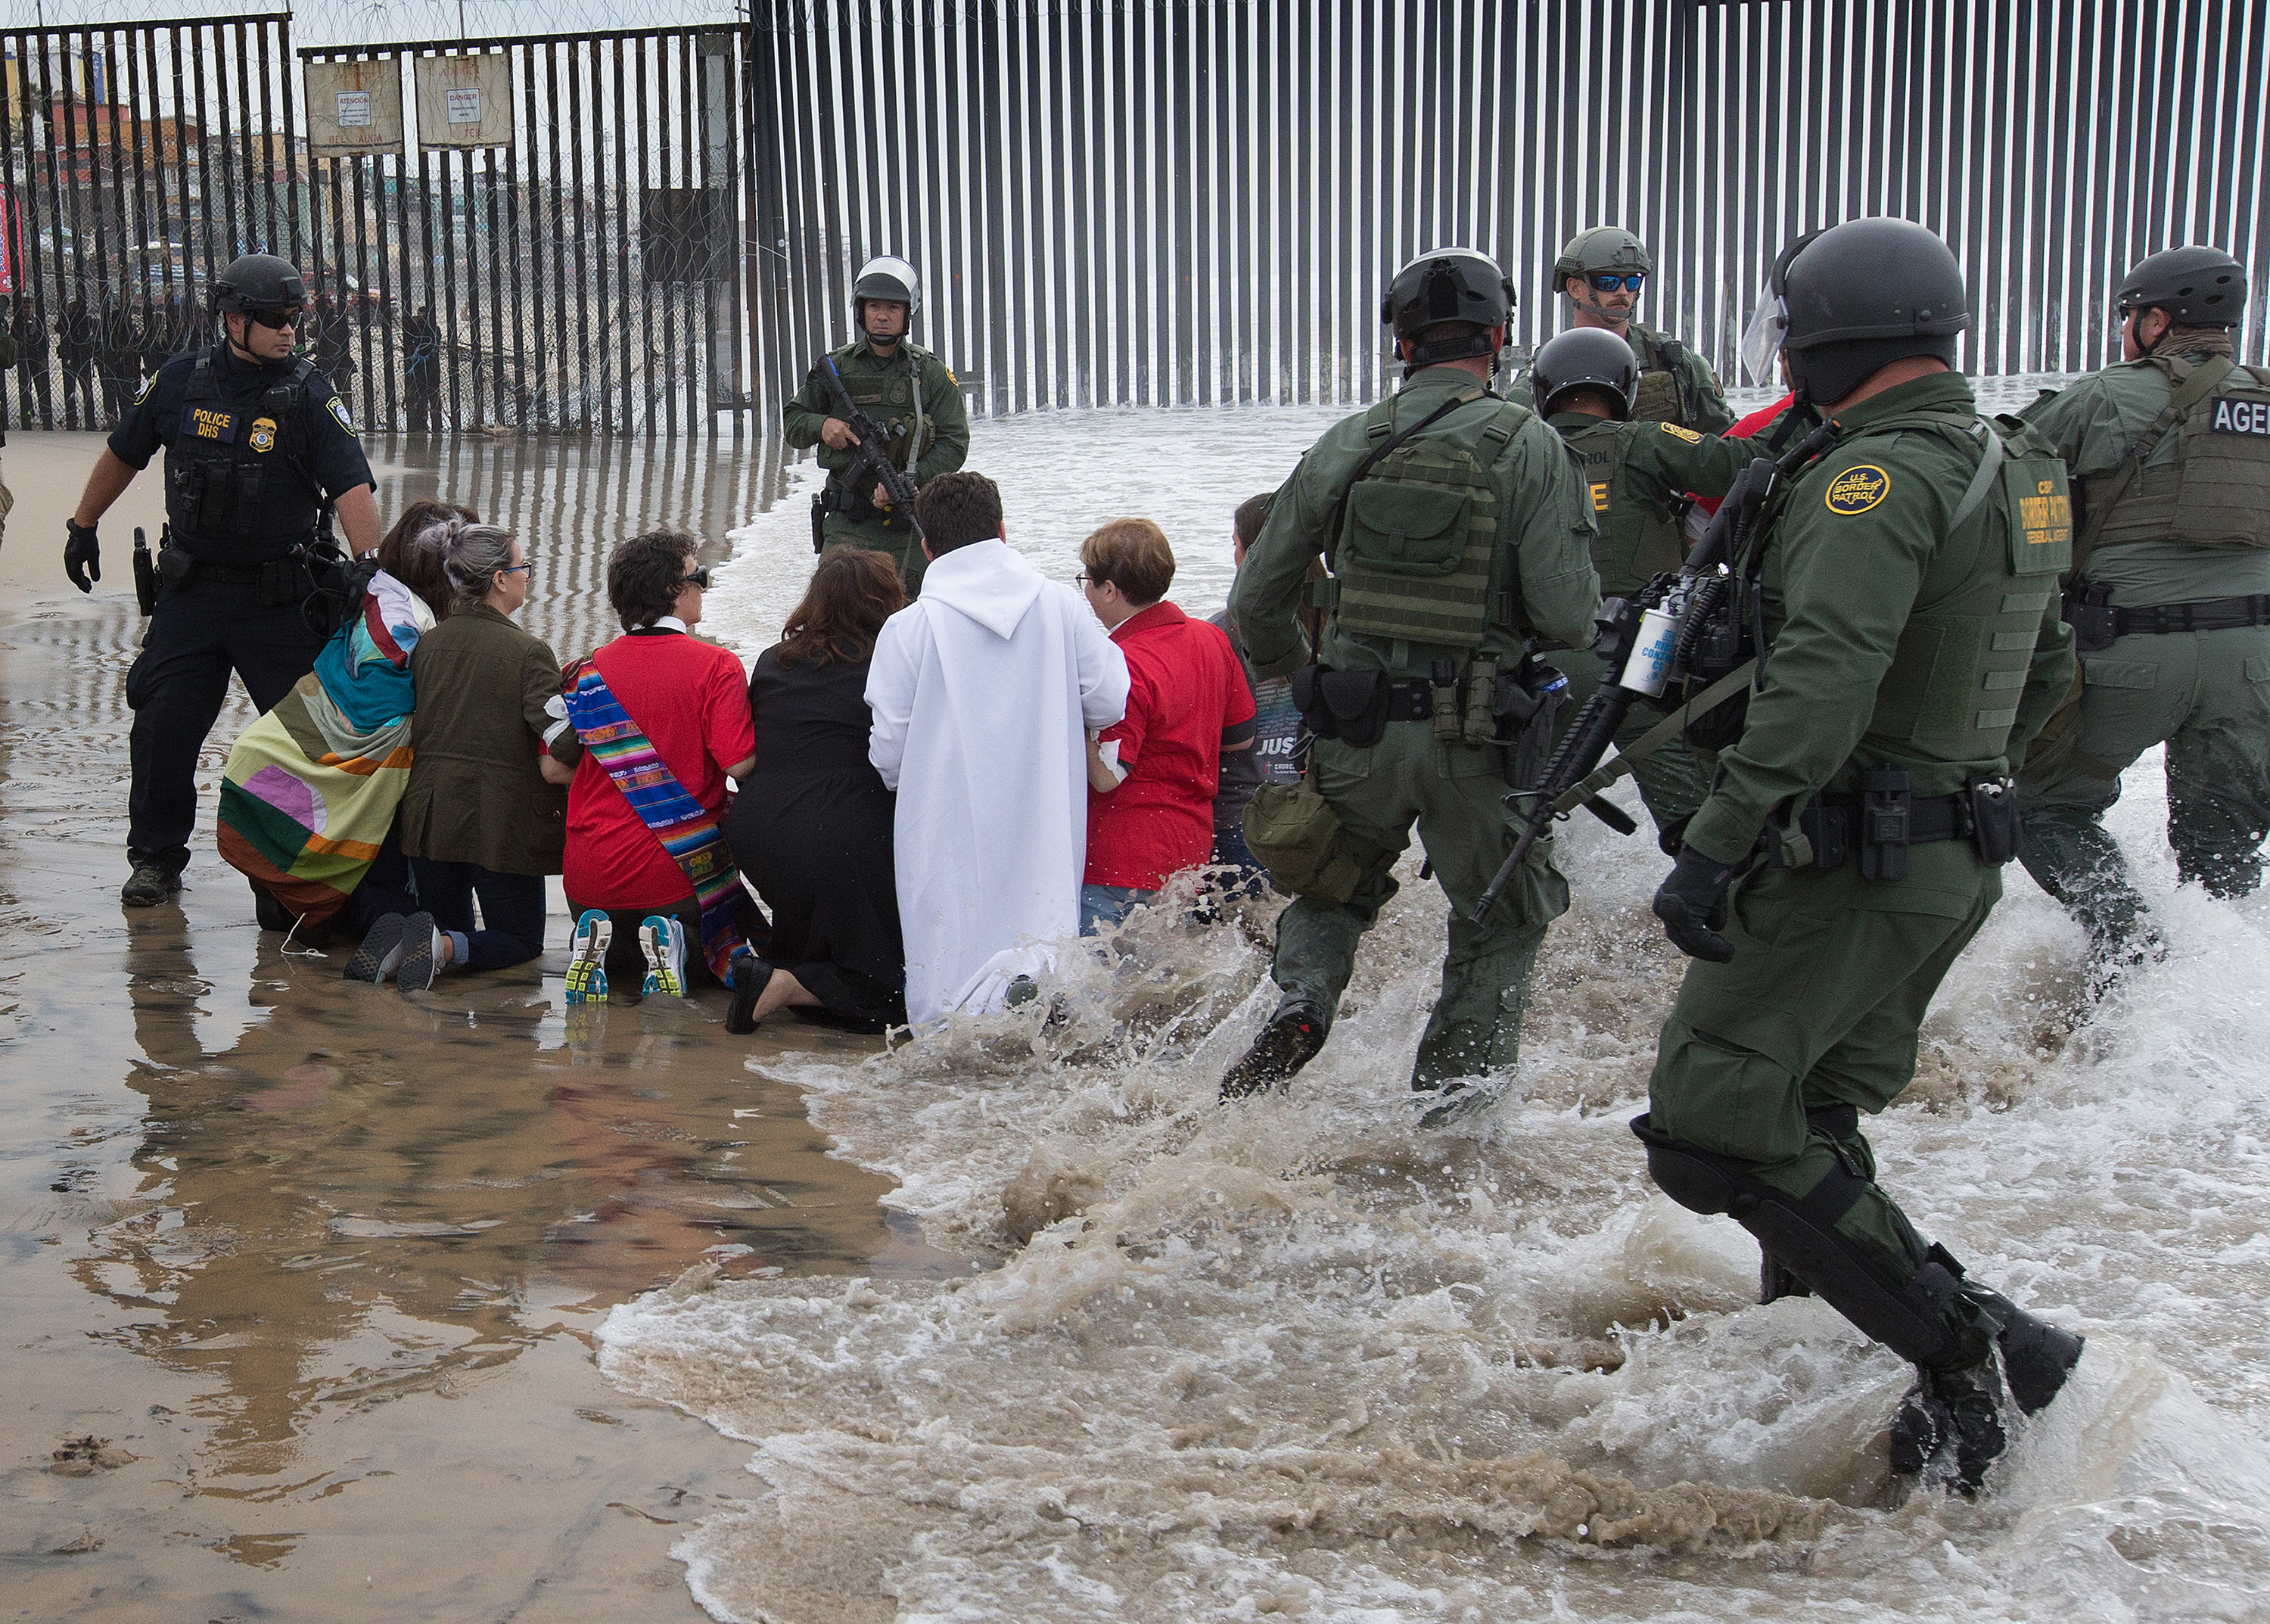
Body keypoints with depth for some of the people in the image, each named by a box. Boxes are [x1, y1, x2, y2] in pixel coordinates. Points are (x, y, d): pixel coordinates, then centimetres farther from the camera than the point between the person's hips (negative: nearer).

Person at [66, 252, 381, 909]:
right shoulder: (181, 381, -1)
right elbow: (123, 453, 15)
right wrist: (84, 527, 22)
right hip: (193, 586, 2)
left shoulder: (310, 395, -8)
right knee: (164, 727, 2)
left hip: (280, 598, -2)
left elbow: (352, 487, -19)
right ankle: (157, 856, 19)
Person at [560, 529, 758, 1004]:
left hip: (589, 874, 3)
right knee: (717, 959, 24)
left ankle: (597, 946, -4)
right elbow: (740, 764, -17)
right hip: (677, 874, -3)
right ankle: (670, 942, -9)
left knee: (614, 965, 31)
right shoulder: (717, 666, -10)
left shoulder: (590, 670, 2)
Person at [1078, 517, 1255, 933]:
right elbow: (1241, 741, 15)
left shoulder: (1123, 667, -20)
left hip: (1121, 867, -9)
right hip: (1193, 848, 9)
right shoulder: (1212, 638, 6)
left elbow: (1107, 776, -22)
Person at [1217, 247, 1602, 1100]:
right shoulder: (1530, 446, -8)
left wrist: (1297, 681, 23)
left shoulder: (1343, 446, 1)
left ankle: (1301, 1000, 3)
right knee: (1502, 925, 20)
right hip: (1474, 741, -2)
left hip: (1354, 732, 2)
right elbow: (1568, 617, -15)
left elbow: (1257, 600, 5)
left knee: (1334, 886, 28)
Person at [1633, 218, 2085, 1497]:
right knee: (1811, 1117, 21)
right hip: (1960, 861, 10)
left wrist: (1715, 847, -31)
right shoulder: (2017, 473, 11)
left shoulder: (1881, 473, -19)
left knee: (1712, 1123, -8)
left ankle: (1965, 1347, -8)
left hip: (1848, 861, -10)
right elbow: (2046, 671, 23)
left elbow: (1822, 682, -31)